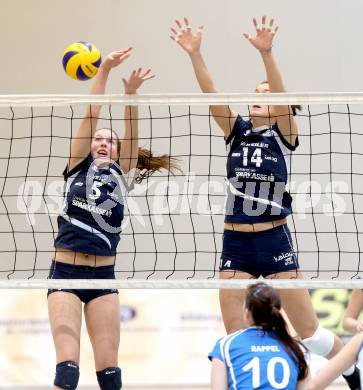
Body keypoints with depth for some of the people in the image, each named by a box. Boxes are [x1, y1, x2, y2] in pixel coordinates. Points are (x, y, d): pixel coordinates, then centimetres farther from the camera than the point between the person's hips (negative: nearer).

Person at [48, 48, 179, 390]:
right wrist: (104, 70, -7)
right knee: (67, 361, -13)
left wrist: (131, 93, -16)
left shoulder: (120, 173, 13)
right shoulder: (78, 165, 9)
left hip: (103, 275, 2)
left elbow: (131, 133, -1)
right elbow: (91, 115, 1)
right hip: (66, 272, -2)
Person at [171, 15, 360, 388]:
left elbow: (281, 95, -20)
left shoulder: (284, 135, -2)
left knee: (308, 331, 3)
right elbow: (210, 94, -6)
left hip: (274, 242, -3)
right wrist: (194, 53, -21)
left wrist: (266, 53, -37)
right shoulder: (237, 132, 7)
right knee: (235, 335, -2)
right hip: (235, 244, 3)